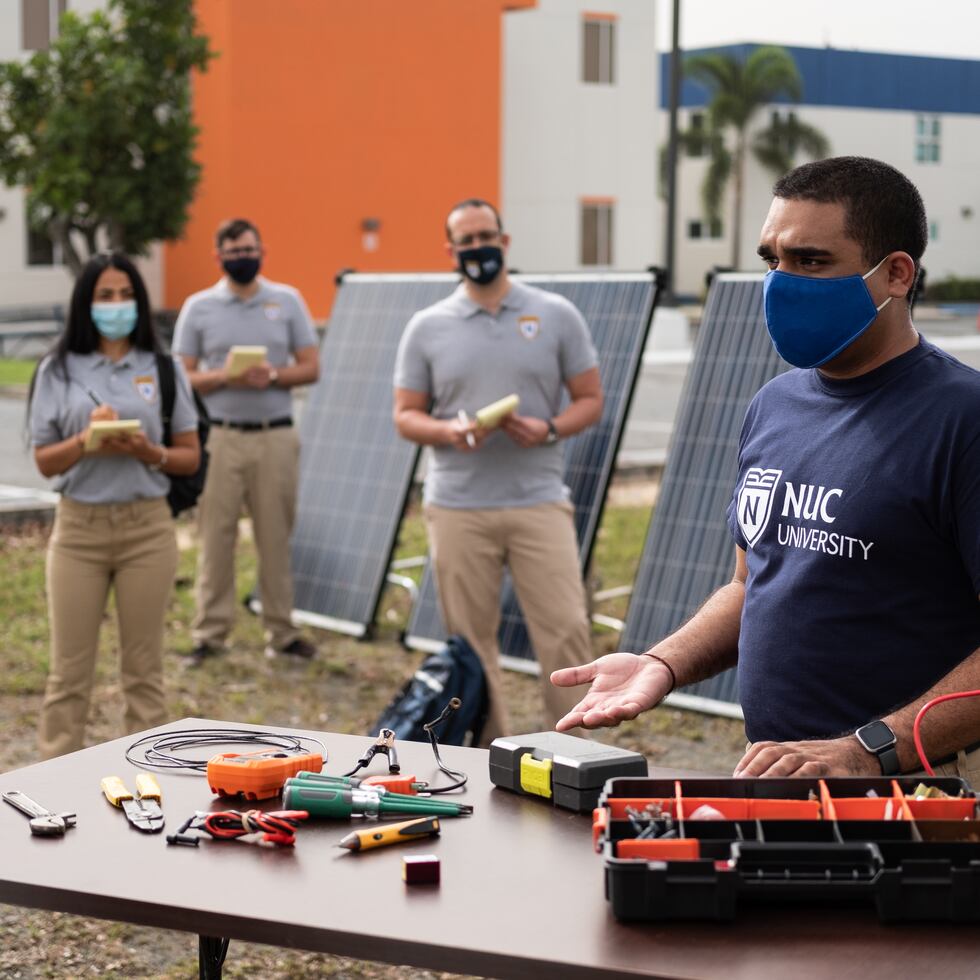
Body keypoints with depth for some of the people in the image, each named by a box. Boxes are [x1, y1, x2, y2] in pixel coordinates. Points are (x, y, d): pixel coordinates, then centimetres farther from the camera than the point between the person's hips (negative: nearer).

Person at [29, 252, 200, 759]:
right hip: (78, 528, 0)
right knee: (70, 667, 3)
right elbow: (44, 461, 2)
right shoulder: (59, 371, 2)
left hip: (147, 528, 0)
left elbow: (190, 457, 5)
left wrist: (149, 452, -14)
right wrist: (85, 442, -17)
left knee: (144, 665, 7)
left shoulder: (163, 369, 3)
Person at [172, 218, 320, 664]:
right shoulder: (198, 308, 6)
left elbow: (310, 368, 6)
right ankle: (210, 632, 6)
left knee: (276, 537, 4)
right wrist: (223, 377, -14)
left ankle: (281, 631, 11)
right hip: (219, 438, -1)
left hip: (276, 437, 1)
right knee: (216, 536, -1)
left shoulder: (287, 301, 8)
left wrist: (272, 375, -13)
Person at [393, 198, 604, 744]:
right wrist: (447, 431, -13)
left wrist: (549, 429, -13)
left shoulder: (556, 315, 6)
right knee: (471, 642, 5)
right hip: (458, 508, 1)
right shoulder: (427, 328, 8)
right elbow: (406, 415, 8)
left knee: (566, 630, -7)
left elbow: (590, 400, 7)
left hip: (539, 500, -1)